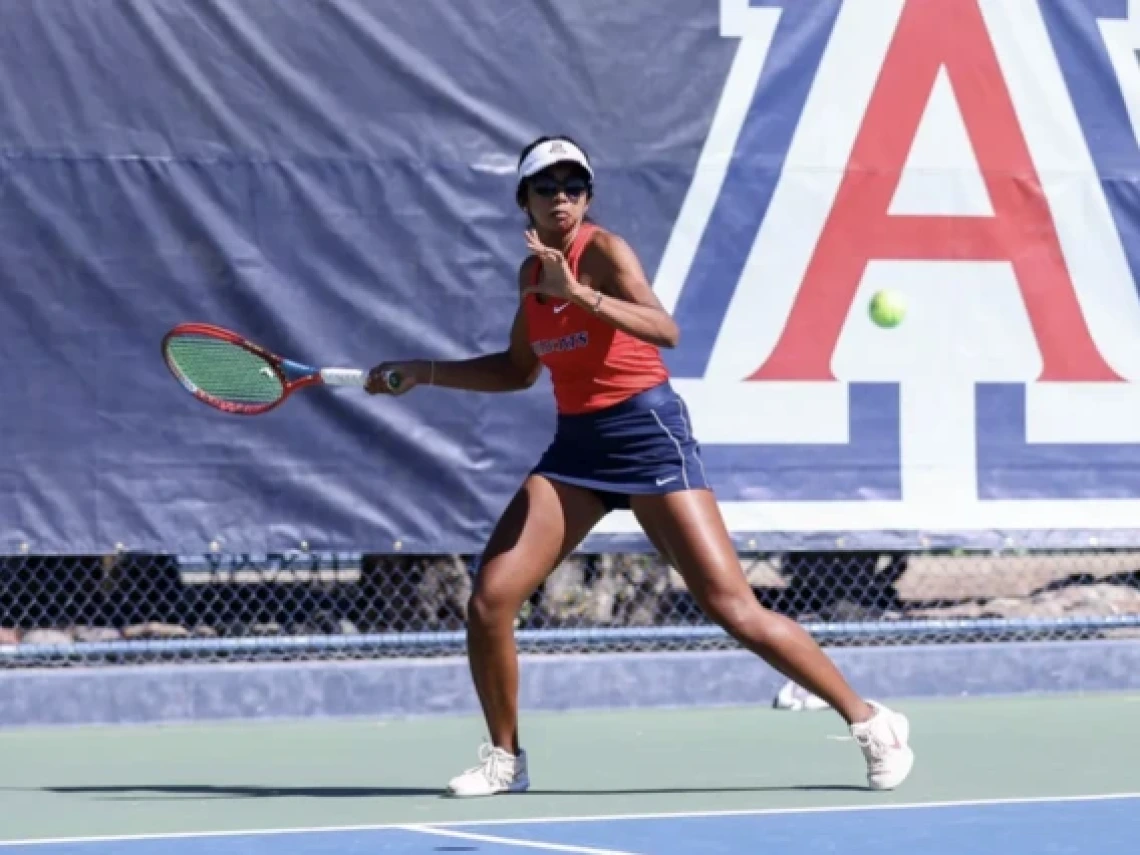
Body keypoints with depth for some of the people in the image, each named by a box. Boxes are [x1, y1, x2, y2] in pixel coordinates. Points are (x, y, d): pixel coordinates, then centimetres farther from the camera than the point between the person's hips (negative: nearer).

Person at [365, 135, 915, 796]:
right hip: (576, 445, 6)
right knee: (489, 599, -7)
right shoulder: (534, 270, 11)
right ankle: (506, 759, 11)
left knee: (735, 610, -11)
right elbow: (520, 371, 25)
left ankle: (871, 722, 1)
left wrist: (580, 294, -37)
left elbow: (666, 331, -27)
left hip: (647, 434, -6)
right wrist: (424, 373, 19)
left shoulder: (602, 250, -10)